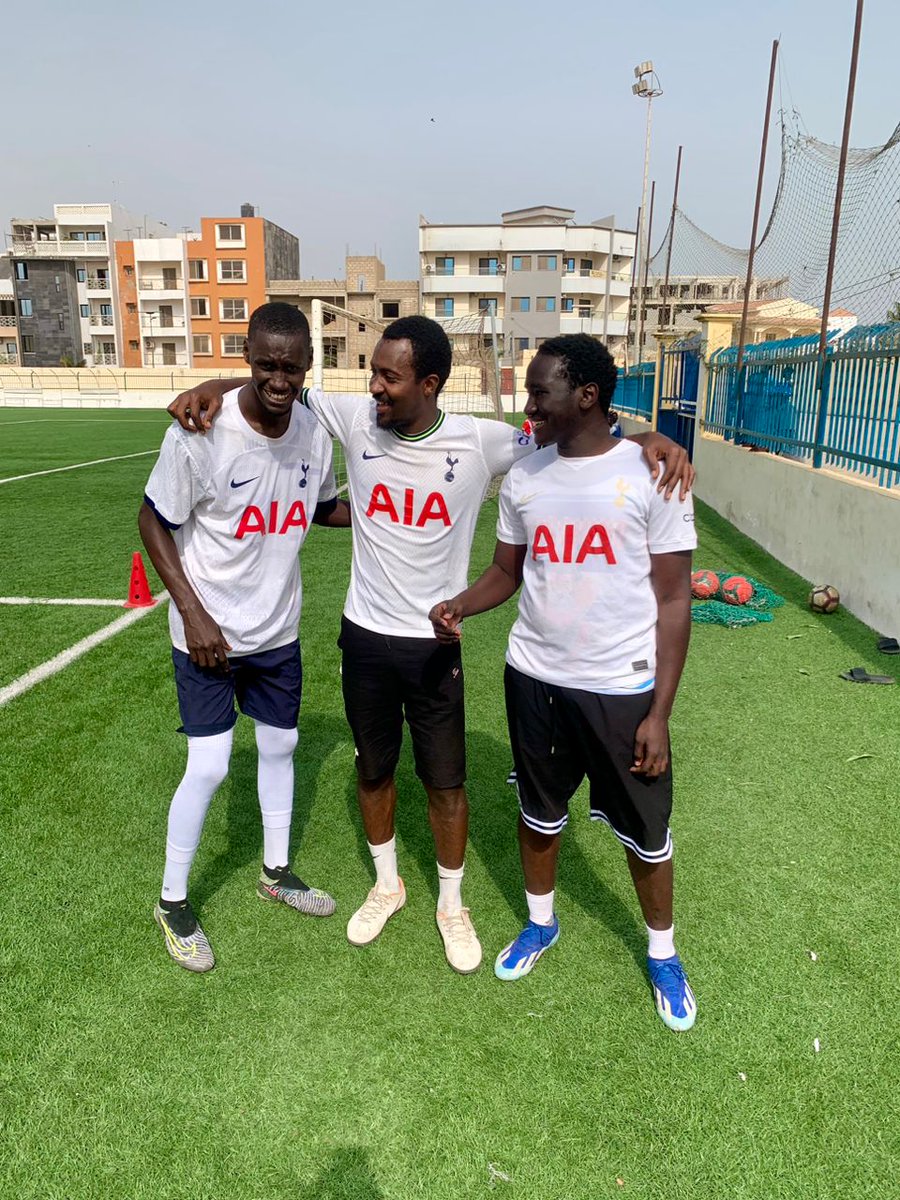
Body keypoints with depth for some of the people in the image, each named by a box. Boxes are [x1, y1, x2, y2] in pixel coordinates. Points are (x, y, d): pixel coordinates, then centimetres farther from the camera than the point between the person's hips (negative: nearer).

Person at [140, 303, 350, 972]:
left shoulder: (313, 433, -6)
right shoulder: (202, 432, -22)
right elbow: (154, 521, -12)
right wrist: (193, 614, -17)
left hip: (278, 632, 6)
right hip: (209, 635, -5)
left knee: (280, 745, 17)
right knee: (209, 766, -2)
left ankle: (275, 873, 39)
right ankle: (173, 902, 23)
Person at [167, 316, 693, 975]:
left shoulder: (480, 442, -13)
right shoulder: (356, 420, -7)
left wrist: (649, 438, -23)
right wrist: (215, 386, -13)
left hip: (434, 642, -2)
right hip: (365, 636, 3)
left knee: (446, 782, 8)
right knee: (373, 769, 18)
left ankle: (452, 904, 34)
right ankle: (387, 884, 43)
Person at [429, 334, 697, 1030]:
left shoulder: (651, 475, -11)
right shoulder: (523, 479, 1)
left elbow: (674, 599, -9)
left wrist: (660, 713, -11)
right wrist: (460, 606, -12)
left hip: (622, 687, -3)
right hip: (534, 679, 4)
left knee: (644, 830, 11)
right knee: (540, 811, 20)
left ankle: (663, 954, 38)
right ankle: (541, 923, 46)